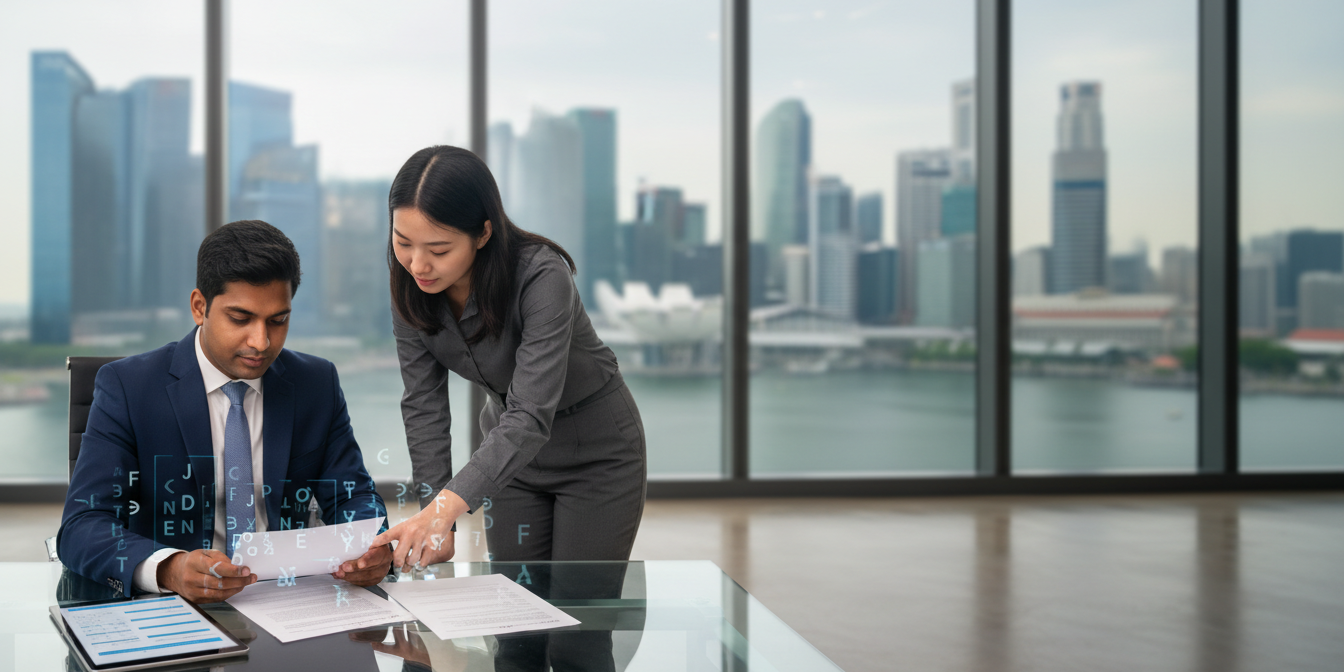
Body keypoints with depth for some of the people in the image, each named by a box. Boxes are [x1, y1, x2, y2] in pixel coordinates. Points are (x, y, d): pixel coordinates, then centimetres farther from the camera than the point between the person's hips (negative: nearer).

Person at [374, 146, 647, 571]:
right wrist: (435, 525, -20)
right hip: (506, 448, 5)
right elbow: (424, 405, -13)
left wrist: (448, 505, -51)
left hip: (597, 450, -4)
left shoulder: (543, 277, -32)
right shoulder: (411, 285, -16)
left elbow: (531, 417, -39)